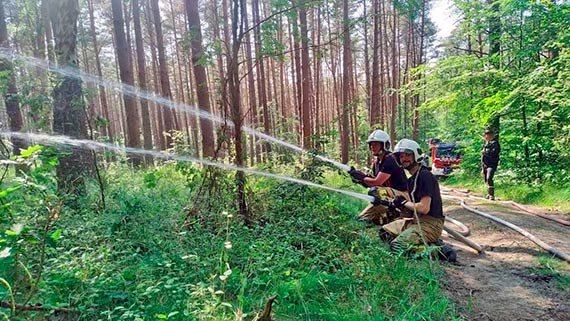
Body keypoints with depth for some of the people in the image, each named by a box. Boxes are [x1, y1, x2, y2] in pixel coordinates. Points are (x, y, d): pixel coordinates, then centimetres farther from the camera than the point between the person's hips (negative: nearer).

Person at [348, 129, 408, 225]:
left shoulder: (390, 160, -20)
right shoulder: (376, 162, 9)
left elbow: (377, 182, -25)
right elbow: (373, 182, 8)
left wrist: (360, 177, -13)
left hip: (401, 195, -8)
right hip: (387, 195, 9)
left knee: (376, 192, -38)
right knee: (363, 218, 1)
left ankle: (393, 215, -15)